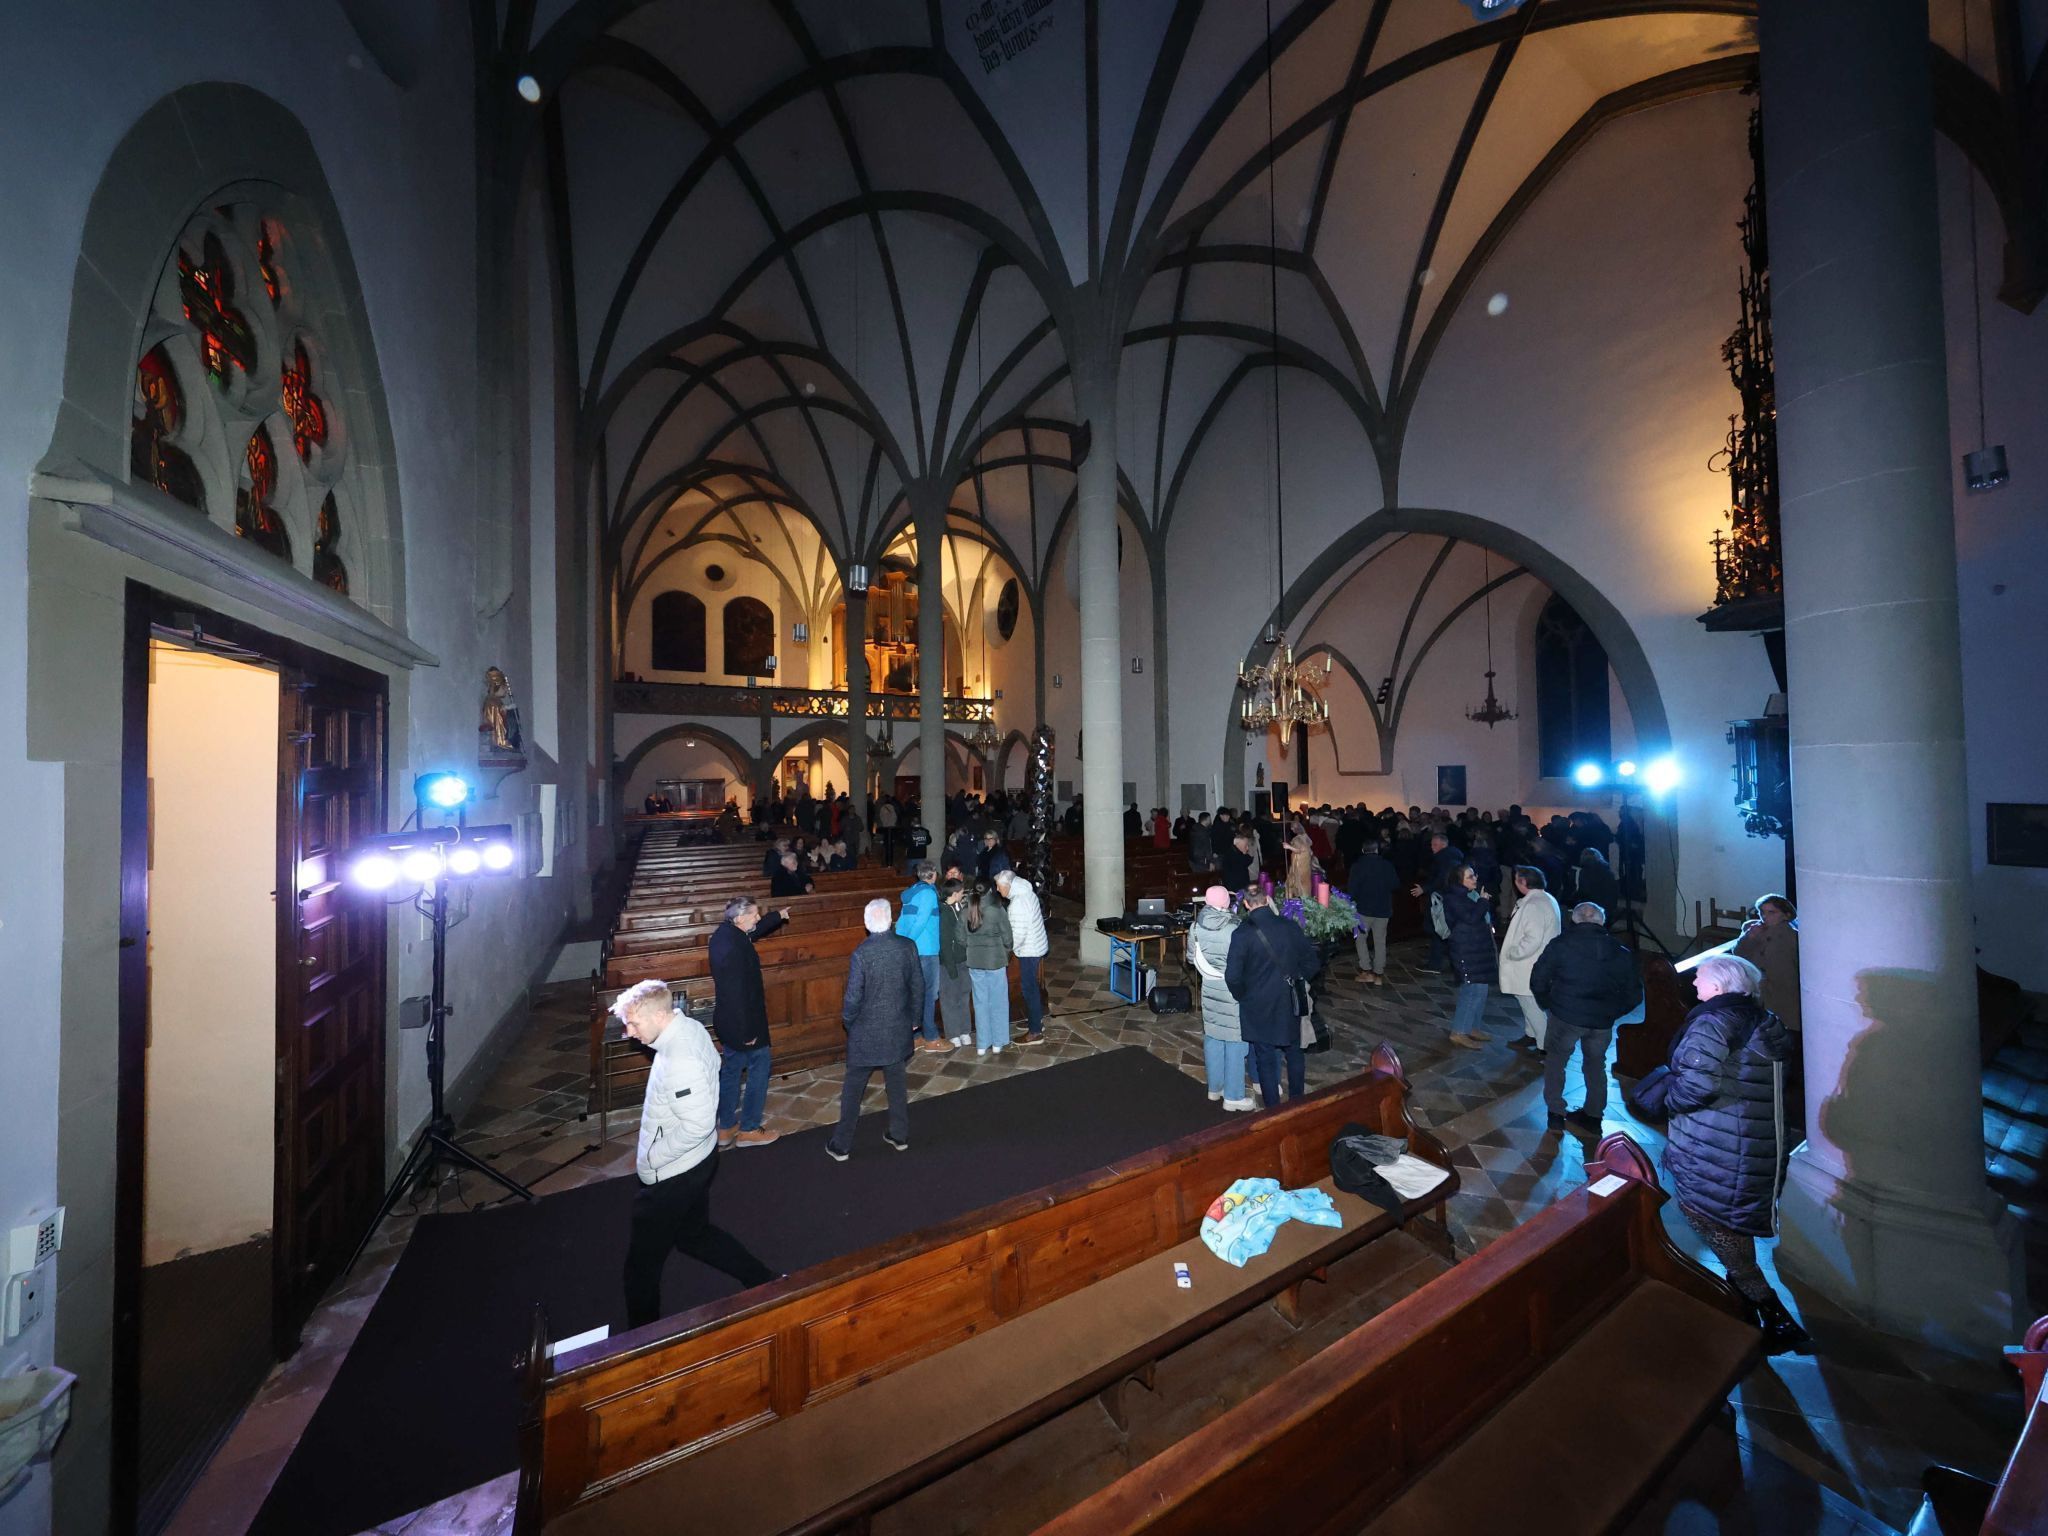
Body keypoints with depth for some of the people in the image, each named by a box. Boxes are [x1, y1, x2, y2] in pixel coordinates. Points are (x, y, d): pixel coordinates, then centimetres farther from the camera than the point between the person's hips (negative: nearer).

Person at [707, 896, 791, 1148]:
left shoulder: (724, 932, -1)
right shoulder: (733, 947, -30)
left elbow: (755, 931, 21)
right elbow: (738, 992, -28)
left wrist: (778, 916, 33)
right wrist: (747, 1031, -21)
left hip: (728, 1020, 9)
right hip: (742, 1022, -9)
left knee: (732, 1068, 20)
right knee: (760, 1067, 7)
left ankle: (726, 1128, 33)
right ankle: (748, 1130, 19)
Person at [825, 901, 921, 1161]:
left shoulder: (861, 954, -22)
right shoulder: (908, 946, -11)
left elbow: (853, 997, -16)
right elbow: (918, 986, -2)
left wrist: (847, 1022, 4)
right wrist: (914, 1019, 13)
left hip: (866, 1033, -3)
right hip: (898, 1030, 3)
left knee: (853, 1088, 14)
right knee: (896, 1082, 19)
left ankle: (841, 1145, 25)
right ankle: (900, 1135, 32)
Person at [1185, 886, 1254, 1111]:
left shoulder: (1196, 926, -4)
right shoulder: (1234, 929, -21)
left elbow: (1191, 959, 7)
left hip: (1210, 988, 5)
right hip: (1233, 990, -5)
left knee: (1213, 1037, 17)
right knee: (1235, 1041, 7)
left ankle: (1215, 1088, 30)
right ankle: (1233, 1097, 17)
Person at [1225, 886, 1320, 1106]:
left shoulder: (1242, 933, -19)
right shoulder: (1288, 926, -9)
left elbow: (1232, 976, -20)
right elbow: (1312, 961, -1)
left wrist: (1242, 996, -3)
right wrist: (1294, 978, 12)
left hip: (1258, 1007, -3)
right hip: (1288, 1005, 3)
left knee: (1265, 1060, 12)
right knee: (1293, 1054, 23)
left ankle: (1274, 1110, 23)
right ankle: (1298, 1102, 38)